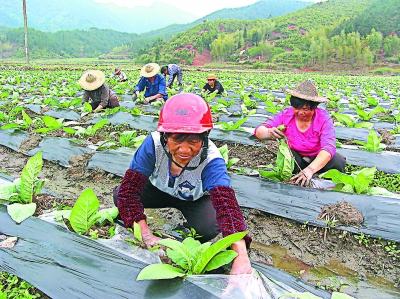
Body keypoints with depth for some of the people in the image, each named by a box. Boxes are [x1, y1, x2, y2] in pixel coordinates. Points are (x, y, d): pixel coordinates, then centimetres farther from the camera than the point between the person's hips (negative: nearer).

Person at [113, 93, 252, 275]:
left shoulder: (211, 160, -36)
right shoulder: (154, 144, -34)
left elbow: (226, 202, -49)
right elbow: (129, 188, -33)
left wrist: (241, 256, -62)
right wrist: (147, 236, -41)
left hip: (196, 199, -1)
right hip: (159, 190, 1)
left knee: (209, 227, -31)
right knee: (121, 194, -25)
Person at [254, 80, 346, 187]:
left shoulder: (323, 118, -20)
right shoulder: (285, 115, -15)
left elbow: (329, 147, -35)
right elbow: (259, 131, -22)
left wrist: (310, 169, -52)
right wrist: (269, 133, -49)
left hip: (319, 160, 0)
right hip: (295, 159, 0)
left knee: (338, 161, -29)